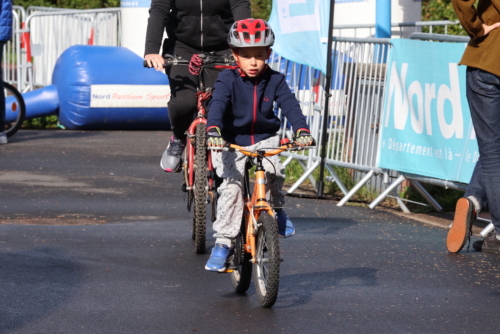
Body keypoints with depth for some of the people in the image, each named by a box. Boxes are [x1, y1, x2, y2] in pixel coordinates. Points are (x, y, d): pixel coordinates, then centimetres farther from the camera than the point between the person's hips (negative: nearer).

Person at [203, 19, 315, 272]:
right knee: (231, 187, -19)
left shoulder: (275, 81, -4)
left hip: (265, 139, 1)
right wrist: (213, 130, -46)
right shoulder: (228, 80, -11)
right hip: (232, 142, -1)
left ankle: (277, 209, -1)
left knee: (274, 169, -29)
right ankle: (223, 242, -11)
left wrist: (302, 131, -35)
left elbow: (290, 105, -15)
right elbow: (217, 105, -26)